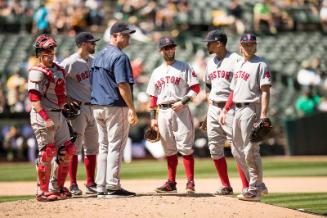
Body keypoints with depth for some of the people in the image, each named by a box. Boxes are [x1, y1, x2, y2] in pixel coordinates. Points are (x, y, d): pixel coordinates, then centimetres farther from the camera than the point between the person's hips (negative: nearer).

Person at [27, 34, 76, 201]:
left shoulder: (58, 69, 14)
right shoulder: (37, 73, -12)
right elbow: (34, 99, -19)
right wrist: (46, 119, -25)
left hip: (59, 114, 9)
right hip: (43, 115, -9)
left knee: (67, 150, 8)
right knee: (46, 153, -7)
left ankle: (60, 188, 19)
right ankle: (42, 192, 0)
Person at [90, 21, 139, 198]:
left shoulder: (98, 56, 16)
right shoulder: (119, 57, -12)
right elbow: (123, 85, -19)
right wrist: (132, 109, -18)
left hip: (97, 107, 8)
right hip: (115, 106, -8)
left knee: (103, 146, 11)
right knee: (115, 146, -5)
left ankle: (101, 187, 11)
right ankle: (113, 187, -6)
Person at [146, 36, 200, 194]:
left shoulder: (184, 68, 4)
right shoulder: (156, 72, 17)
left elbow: (195, 88, -2)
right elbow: (153, 96, 17)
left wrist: (183, 102, -14)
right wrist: (153, 117, 11)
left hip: (181, 110, -5)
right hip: (163, 112, 5)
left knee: (185, 147, -9)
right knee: (169, 149, 7)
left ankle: (190, 182, -9)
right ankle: (171, 182, 11)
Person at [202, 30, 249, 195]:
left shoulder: (236, 60, -6)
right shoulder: (210, 63, 16)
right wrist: (210, 105, 16)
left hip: (230, 109, -7)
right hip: (213, 109, 8)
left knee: (237, 149, -10)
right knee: (215, 149, 6)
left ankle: (247, 186, -8)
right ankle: (226, 186, 14)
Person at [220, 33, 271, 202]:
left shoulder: (260, 65, -6)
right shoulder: (238, 65, 18)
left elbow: (265, 91, -14)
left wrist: (264, 114, -23)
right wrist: (225, 110, 17)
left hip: (252, 108, -9)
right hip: (237, 110, 9)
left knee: (251, 150, -11)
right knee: (240, 149, 10)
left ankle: (255, 189, -7)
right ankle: (258, 185, 18)